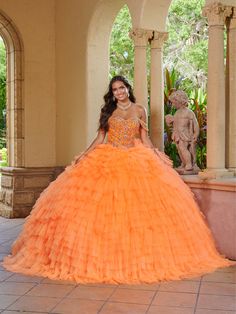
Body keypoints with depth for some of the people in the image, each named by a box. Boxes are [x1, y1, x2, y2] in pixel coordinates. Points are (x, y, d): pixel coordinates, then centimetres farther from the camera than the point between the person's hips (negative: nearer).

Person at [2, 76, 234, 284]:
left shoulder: (139, 110, 10)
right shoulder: (108, 111, 11)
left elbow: (145, 139, 9)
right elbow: (100, 138, 9)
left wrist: (159, 157, -2)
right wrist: (83, 156, -2)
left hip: (135, 161, 0)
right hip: (108, 161, 0)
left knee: (138, 205, -9)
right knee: (104, 205, -10)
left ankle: (140, 254, 2)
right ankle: (106, 255, -4)